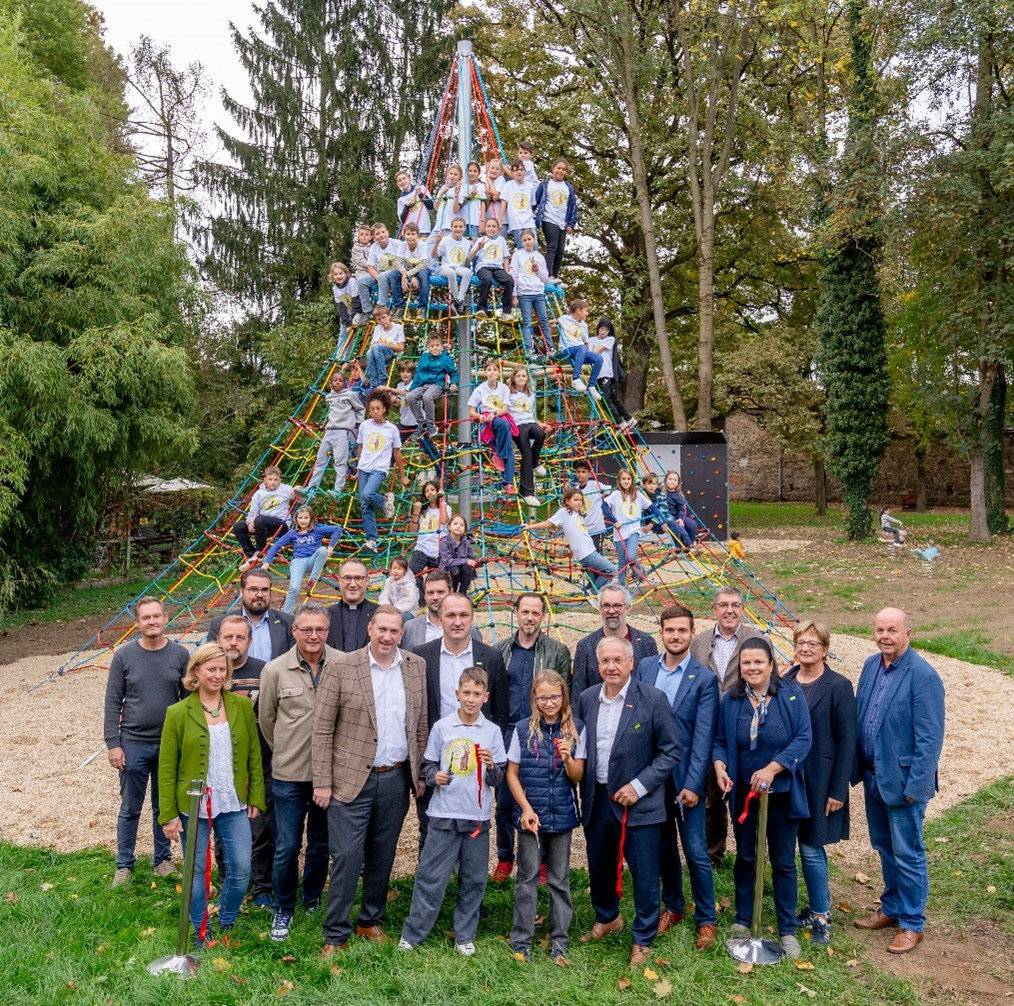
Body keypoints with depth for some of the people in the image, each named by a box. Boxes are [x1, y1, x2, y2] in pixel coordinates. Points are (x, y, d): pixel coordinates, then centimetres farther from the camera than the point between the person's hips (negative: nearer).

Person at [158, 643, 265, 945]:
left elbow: (254, 755, 7)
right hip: (193, 807, -2)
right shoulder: (178, 713, -6)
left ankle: (226, 926, 28)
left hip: (234, 806, 2)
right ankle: (200, 932, 29)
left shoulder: (242, 706, 1)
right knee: (197, 871, 9)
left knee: (241, 869, 3)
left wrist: (255, 798, 5)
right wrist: (168, 815, -5)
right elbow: (166, 769, -3)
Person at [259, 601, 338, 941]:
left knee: (321, 845, 16)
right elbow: (266, 719, 8)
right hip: (289, 774, 0)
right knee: (287, 847, 5)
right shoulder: (275, 670, -5)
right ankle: (283, 909, 25)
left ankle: (312, 900, 37)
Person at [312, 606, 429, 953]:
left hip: (397, 778, 4)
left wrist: (420, 772, 7)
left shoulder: (417, 667, 3)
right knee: (347, 856, -2)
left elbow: (421, 725, 9)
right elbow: (322, 729, -6)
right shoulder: (342, 668, -8)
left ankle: (371, 921, 32)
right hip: (352, 778, -3)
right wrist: (322, 782, -8)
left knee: (382, 855, 15)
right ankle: (336, 935, 12)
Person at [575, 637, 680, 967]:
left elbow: (671, 751, -9)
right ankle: (607, 919, 46)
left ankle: (642, 940, 25)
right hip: (596, 800, 4)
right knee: (599, 868, 20)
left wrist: (639, 786, -16)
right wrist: (584, 788, 3)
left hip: (638, 803, -4)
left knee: (644, 875, 5)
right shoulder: (586, 699, 2)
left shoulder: (652, 699, -12)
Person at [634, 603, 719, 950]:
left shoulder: (704, 679, -8)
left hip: (685, 776, -3)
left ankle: (706, 919, 18)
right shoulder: (645, 667, 2)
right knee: (663, 846, 16)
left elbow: (703, 736, -10)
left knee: (696, 850, 1)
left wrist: (693, 784, -14)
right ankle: (673, 906, 35)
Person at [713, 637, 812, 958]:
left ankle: (787, 930, 25)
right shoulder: (731, 700, -3)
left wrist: (771, 769, -23)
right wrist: (719, 765, -16)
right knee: (745, 857, 16)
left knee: (783, 862, 9)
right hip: (743, 793, 2)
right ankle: (742, 921, 32)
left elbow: (803, 738, -15)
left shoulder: (791, 695, -10)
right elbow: (720, 740, 4)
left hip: (782, 794, -2)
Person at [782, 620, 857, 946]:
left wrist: (838, 790, -11)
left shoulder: (838, 686, -10)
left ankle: (820, 916, 15)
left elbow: (847, 740, -9)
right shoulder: (784, 681, 4)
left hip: (819, 780, -5)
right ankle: (821, 902, 31)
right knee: (801, 845, 12)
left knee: (811, 846, -1)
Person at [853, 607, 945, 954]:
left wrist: (915, 787, -18)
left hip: (902, 780, -7)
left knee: (907, 854, 7)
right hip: (873, 776, 7)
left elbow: (930, 738, -18)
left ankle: (912, 923, 24)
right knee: (884, 847, 20)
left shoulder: (923, 675, -19)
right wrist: (858, 768, 7)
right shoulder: (871, 665, 2)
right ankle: (892, 908, 38)